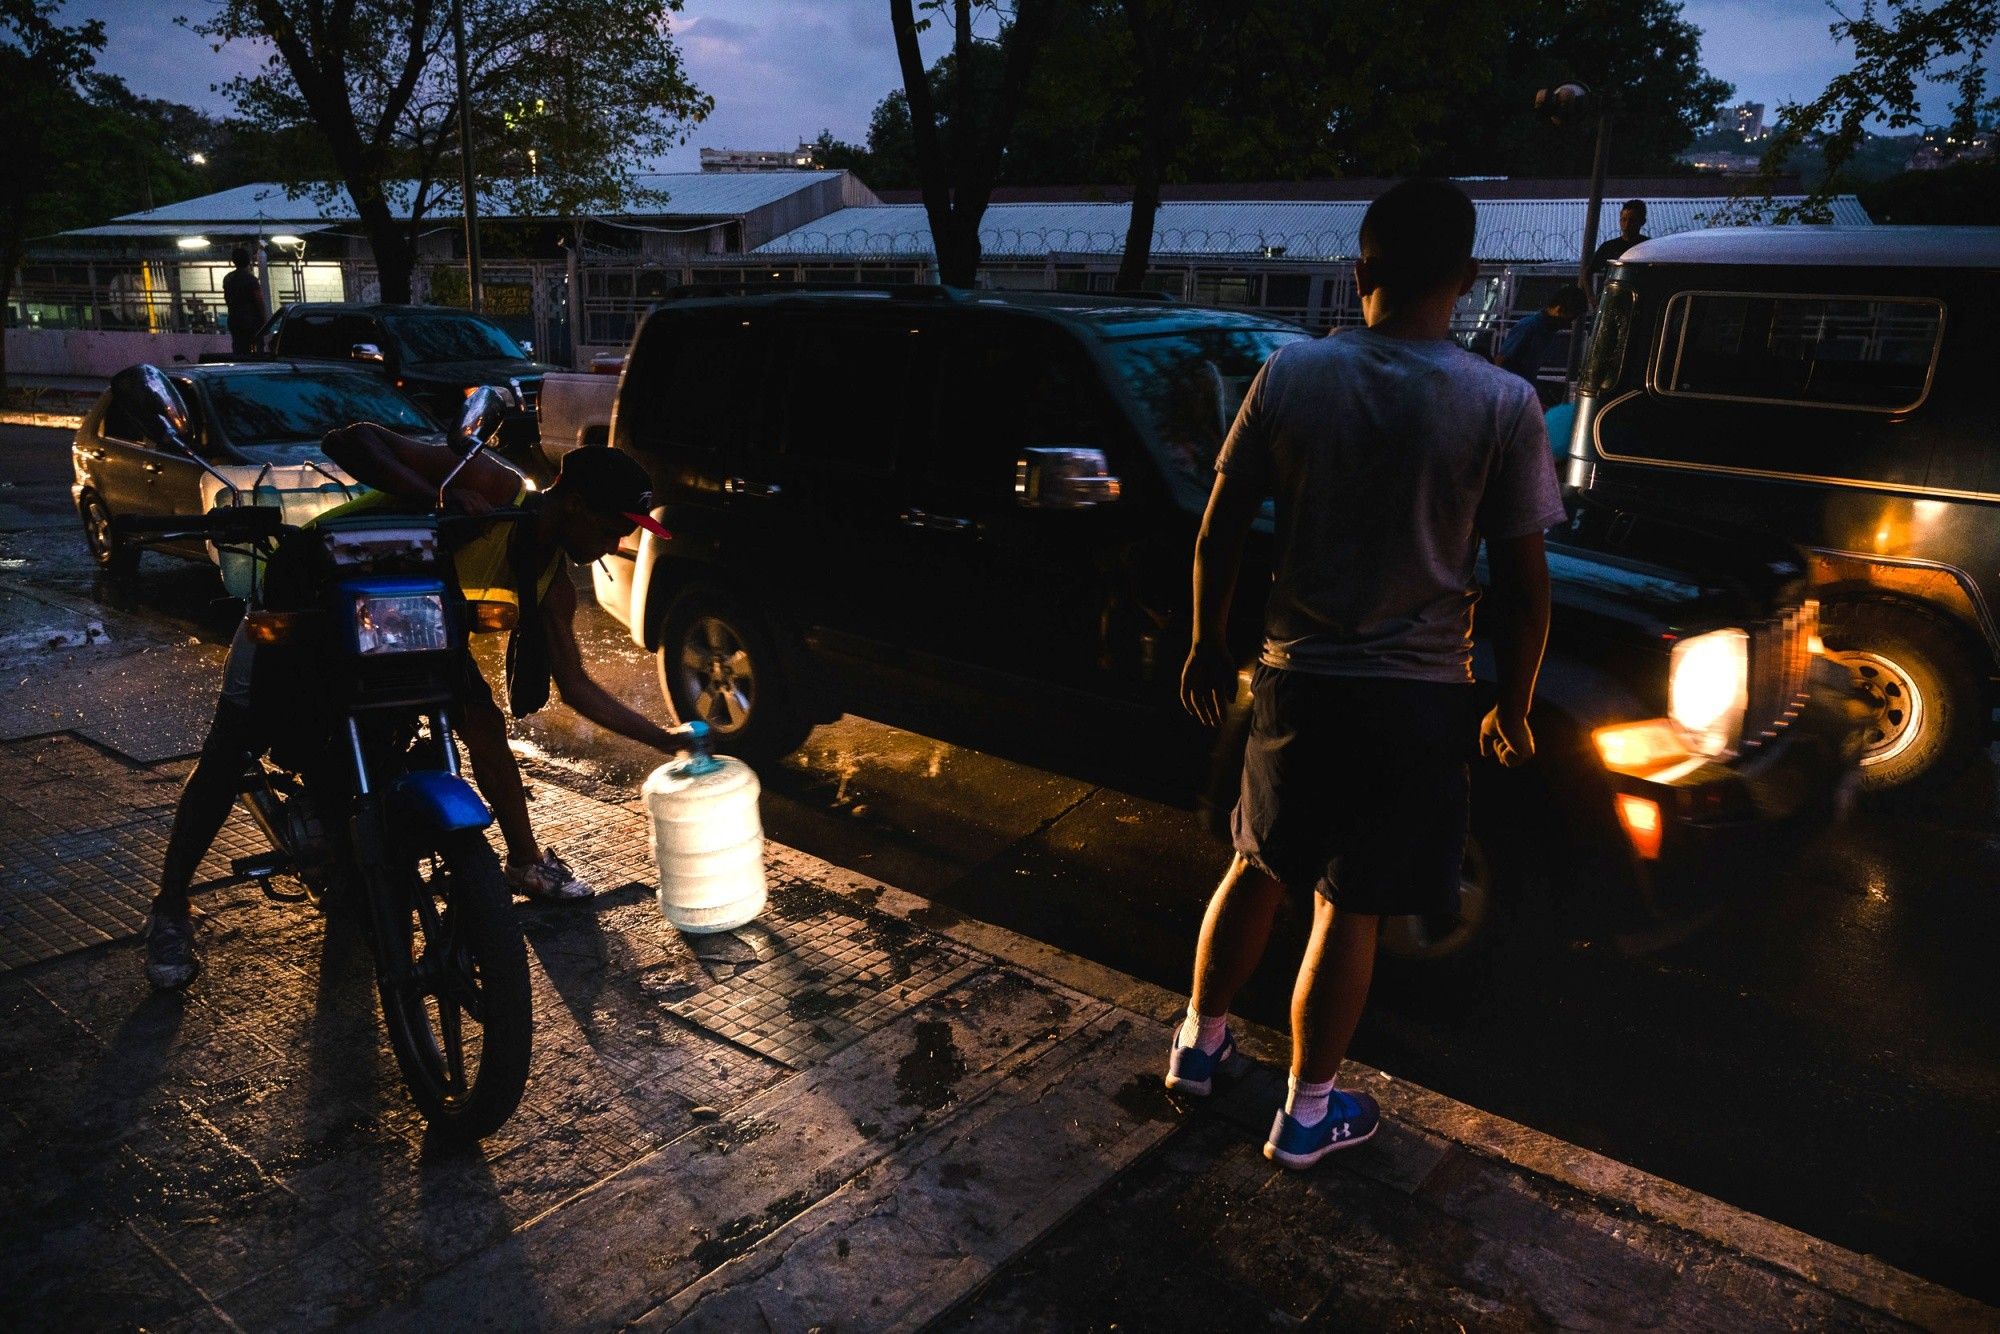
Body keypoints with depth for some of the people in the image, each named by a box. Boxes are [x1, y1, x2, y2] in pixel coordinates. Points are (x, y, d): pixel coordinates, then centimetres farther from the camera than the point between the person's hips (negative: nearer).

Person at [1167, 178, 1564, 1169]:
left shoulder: (1289, 375, -5)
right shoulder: (1502, 404, -9)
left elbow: (1217, 537, -1)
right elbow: (1523, 583, -8)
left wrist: (1207, 645, 12)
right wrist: (1513, 709, 6)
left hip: (1297, 681, 2)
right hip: (1417, 696, -2)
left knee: (1257, 866, 22)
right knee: (1350, 907, 10)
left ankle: (1198, 1043, 37)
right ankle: (1307, 1114, 25)